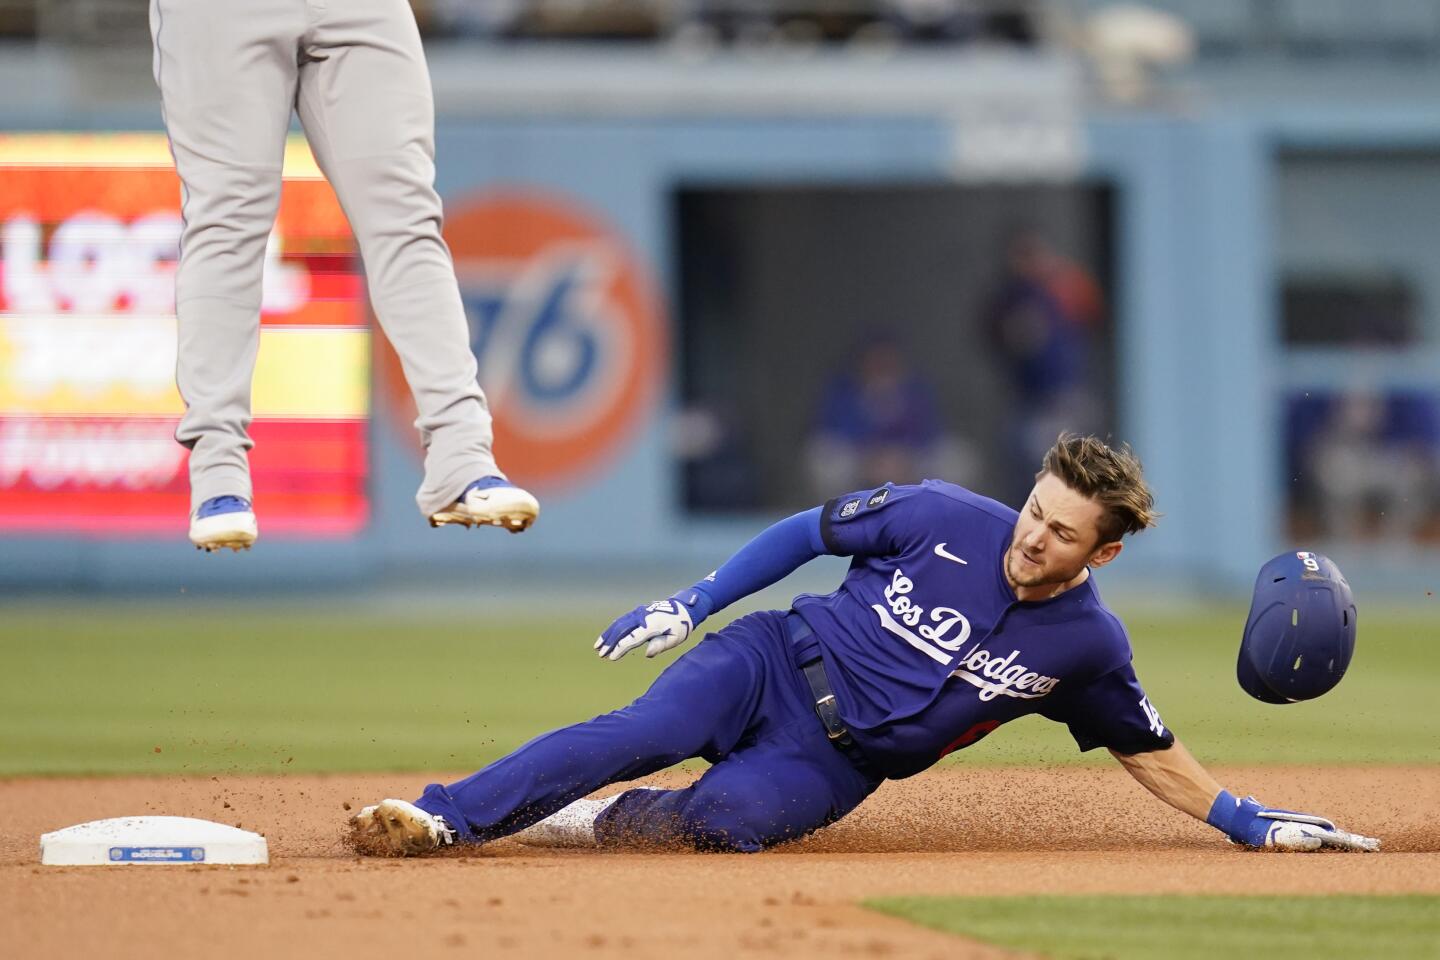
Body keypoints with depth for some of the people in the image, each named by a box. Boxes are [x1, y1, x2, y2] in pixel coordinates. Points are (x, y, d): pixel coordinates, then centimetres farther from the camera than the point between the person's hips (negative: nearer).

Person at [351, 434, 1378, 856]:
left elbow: (1152, 753, 10)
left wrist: (1255, 822, 2)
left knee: (722, 817, -32)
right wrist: (691, 603, -2)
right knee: (649, 729, -29)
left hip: (833, 761, 0)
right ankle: (440, 818, -35)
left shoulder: (1087, 644, -4)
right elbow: (810, 532, 4)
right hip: (774, 663, 0)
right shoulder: (945, 518, -7)